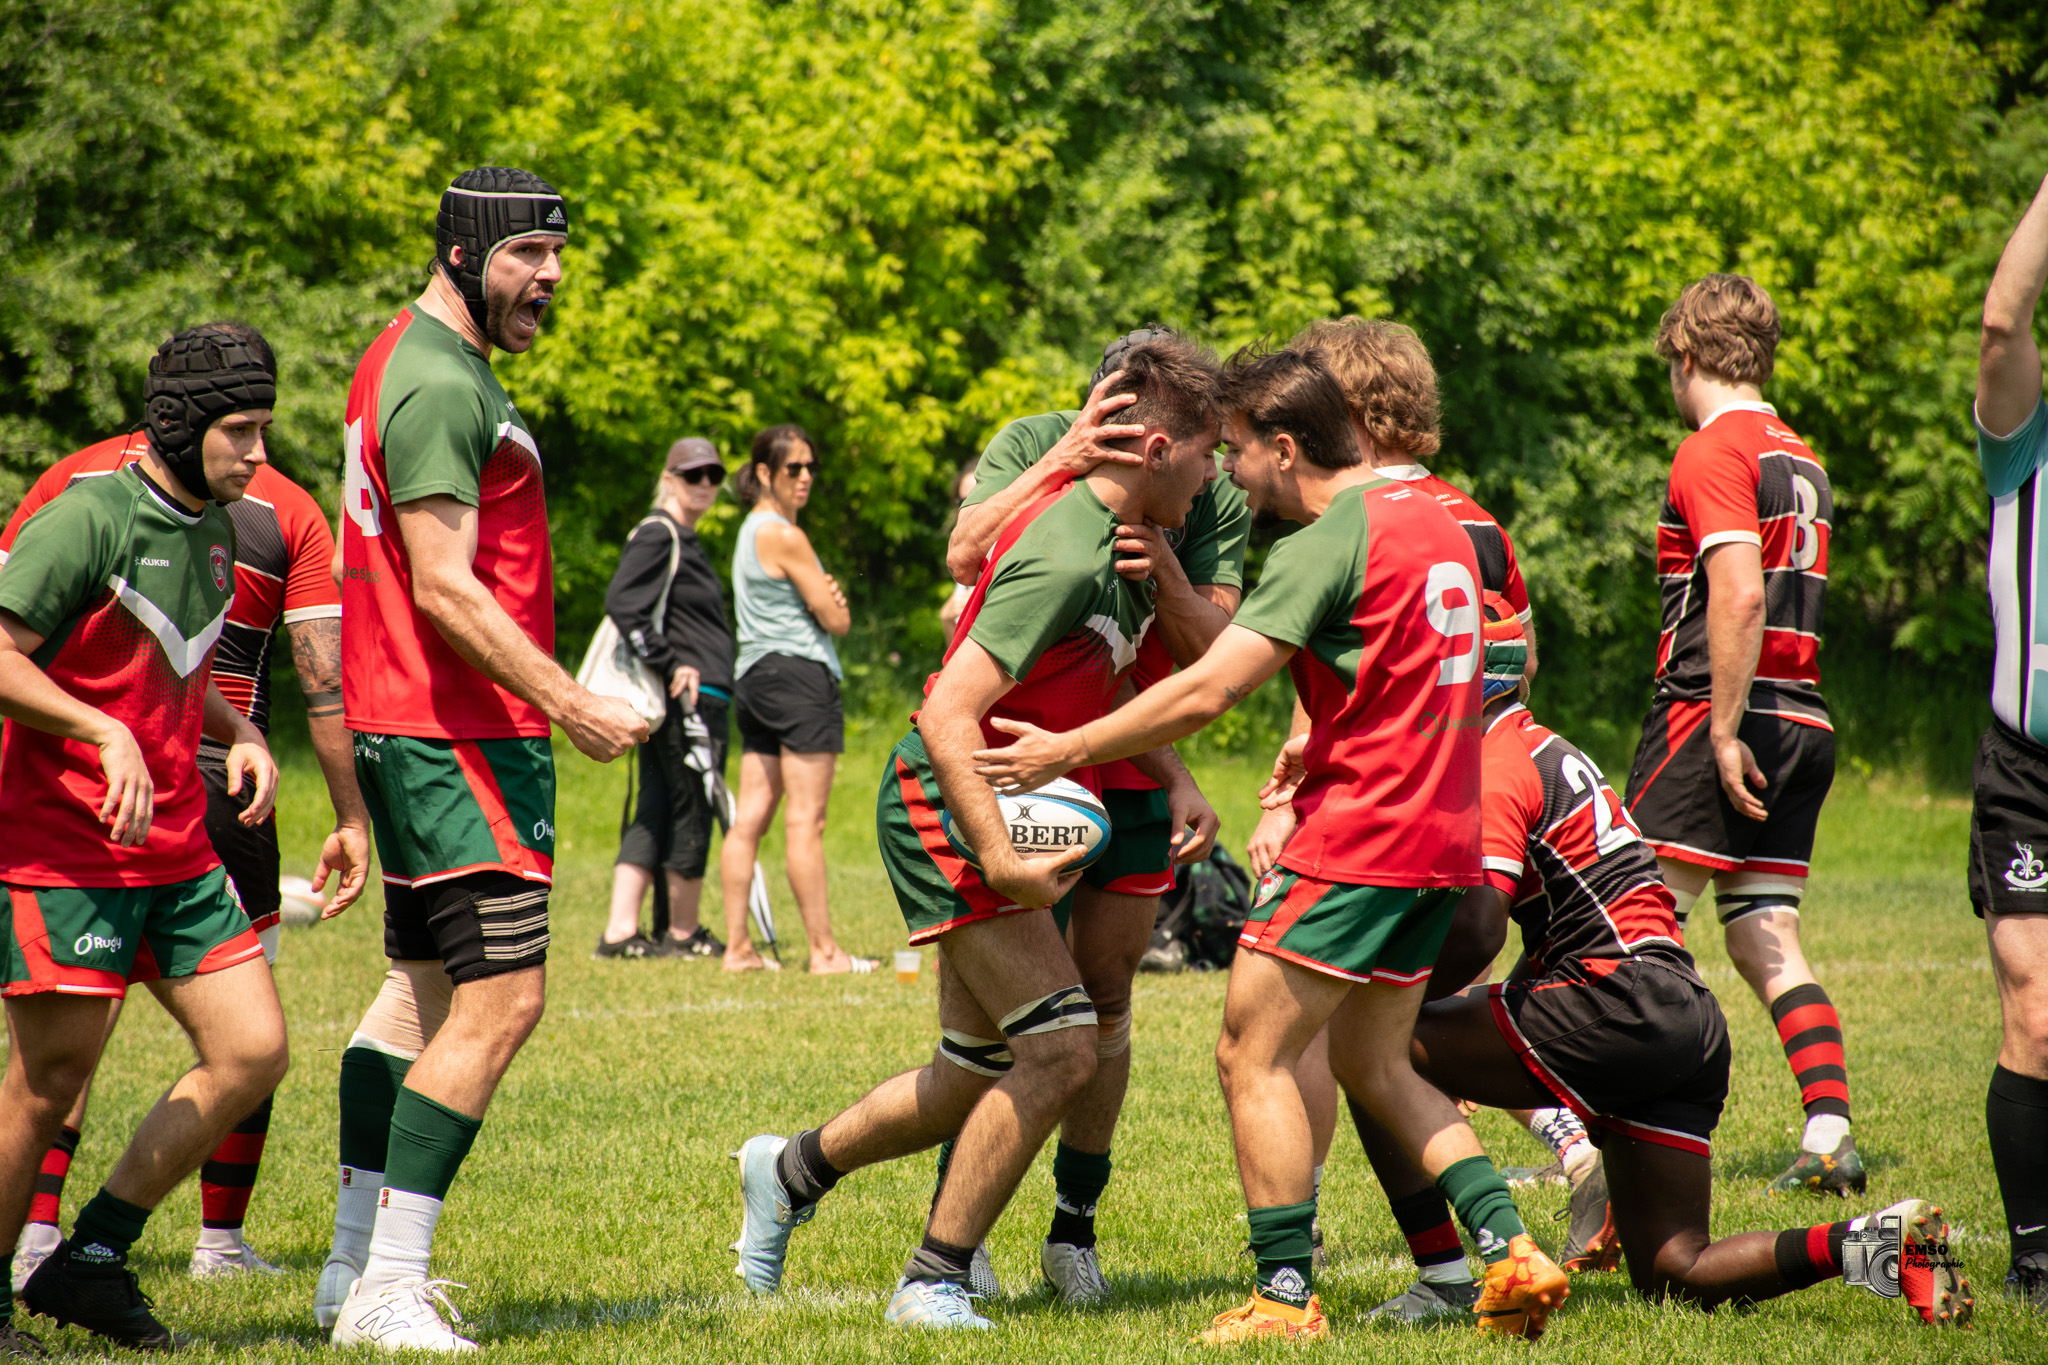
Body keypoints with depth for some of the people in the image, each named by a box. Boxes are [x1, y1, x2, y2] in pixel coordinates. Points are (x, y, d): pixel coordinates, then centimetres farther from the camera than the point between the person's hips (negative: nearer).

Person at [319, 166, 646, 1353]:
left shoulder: (422, 363, 18)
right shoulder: (438, 386, -16)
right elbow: (445, 588, -22)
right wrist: (571, 704, -24)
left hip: (413, 729, 11)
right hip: (458, 736, -11)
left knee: (424, 985, 17)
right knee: (502, 998, -12)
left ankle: (358, 1262, 22)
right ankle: (387, 1287, -12)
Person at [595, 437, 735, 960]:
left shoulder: (684, 542, 20)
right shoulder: (657, 537, -10)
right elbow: (621, 603, -22)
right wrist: (670, 665, -21)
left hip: (702, 696, 10)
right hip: (689, 698, -10)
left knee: (656, 812, 7)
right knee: (693, 812, -1)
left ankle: (621, 930, 4)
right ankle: (683, 933, 8)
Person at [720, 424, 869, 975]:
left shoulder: (751, 531, 18)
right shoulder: (785, 537, -11)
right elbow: (837, 620, -10)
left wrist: (824, 594, -1)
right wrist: (835, 603, 12)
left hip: (754, 678, 10)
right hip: (799, 676, -10)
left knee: (748, 818, 5)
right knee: (806, 821, -8)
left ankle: (737, 946, 4)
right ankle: (823, 950, -6)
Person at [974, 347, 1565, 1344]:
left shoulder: (1330, 542, -15)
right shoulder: (1433, 519, 12)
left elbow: (1206, 691, -19)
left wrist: (1066, 751, -13)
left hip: (1356, 839, -9)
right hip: (1442, 840, 9)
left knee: (1253, 1056, -1)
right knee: (1374, 1065, 18)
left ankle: (1286, 1299, -1)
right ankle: (1511, 1256, 9)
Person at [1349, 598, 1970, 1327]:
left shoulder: (1496, 770, -7)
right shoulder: (1541, 750, 24)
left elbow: (1474, 933, -19)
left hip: (1621, 1004, -10)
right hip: (1694, 1019, 10)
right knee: (1674, 1276, 10)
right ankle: (1877, 1239, -4)